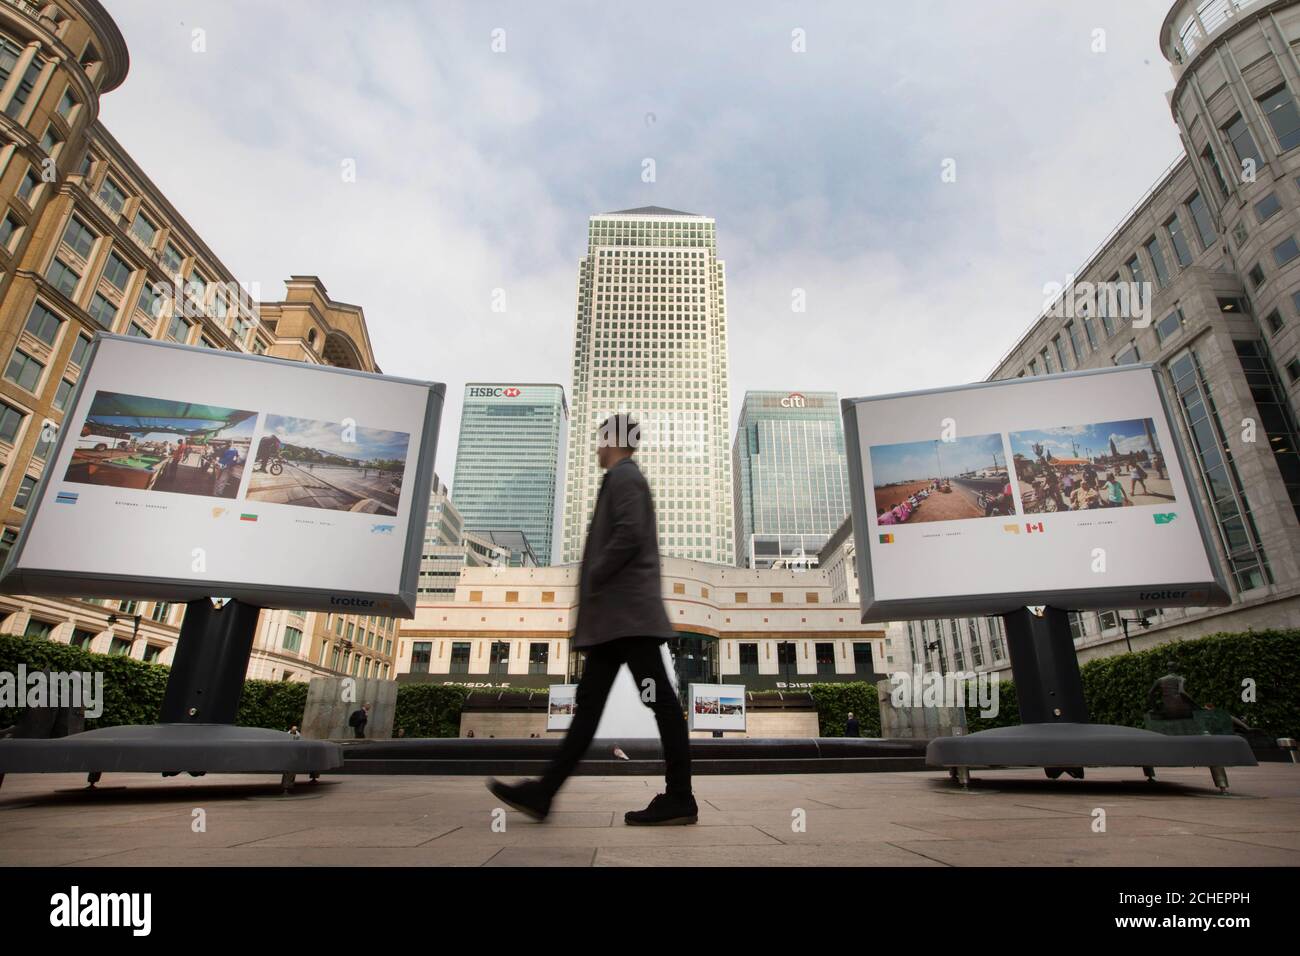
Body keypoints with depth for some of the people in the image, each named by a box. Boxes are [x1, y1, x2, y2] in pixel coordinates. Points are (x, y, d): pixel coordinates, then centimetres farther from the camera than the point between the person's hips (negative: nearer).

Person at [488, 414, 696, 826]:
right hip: (616, 617, 11)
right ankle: (543, 793, 7)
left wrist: (592, 579, -12)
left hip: (628, 613, -11)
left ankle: (680, 799, -1)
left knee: (660, 701, -7)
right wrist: (593, 582, 19)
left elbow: (630, 535, -20)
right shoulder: (624, 479, 27)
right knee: (589, 703, 5)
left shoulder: (623, 475, -5)